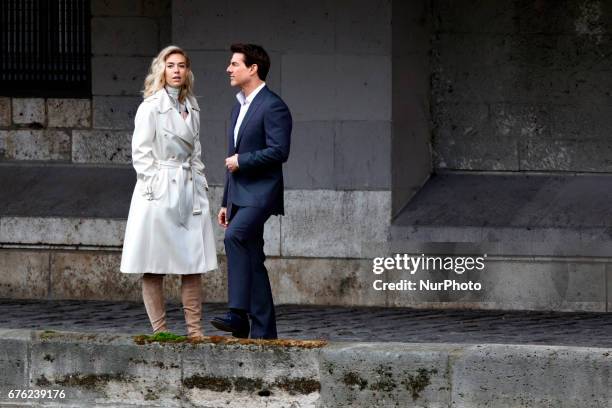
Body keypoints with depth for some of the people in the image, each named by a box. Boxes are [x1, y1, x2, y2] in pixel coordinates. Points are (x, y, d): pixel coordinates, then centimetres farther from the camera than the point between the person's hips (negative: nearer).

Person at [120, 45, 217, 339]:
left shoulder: (191, 106, 14)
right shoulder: (151, 107, -4)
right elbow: (140, 153, -6)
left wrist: (200, 181, 12)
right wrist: (154, 188, -12)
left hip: (189, 191, 6)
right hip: (159, 193, -6)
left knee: (194, 265, 3)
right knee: (155, 268, -3)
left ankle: (195, 330, 6)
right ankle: (159, 331, 0)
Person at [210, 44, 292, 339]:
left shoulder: (272, 107, -10)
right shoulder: (239, 107, 20)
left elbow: (279, 151, -19)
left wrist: (241, 161, -12)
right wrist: (226, 202, 23)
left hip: (260, 192, -10)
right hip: (239, 196, 10)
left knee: (235, 237, -30)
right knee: (253, 262, 8)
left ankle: (238, 314, -34)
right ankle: (263, 332, 10)